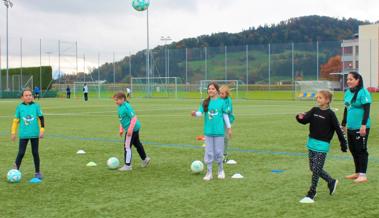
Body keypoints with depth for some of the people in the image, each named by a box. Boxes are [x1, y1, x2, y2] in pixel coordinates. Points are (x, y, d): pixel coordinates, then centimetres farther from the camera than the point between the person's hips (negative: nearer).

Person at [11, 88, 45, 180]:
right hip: (23, 134, 0)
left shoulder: (36, 106, -2)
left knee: (35, 153, 7)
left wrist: (42, 130, -5)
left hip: (34, 134, 0)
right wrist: (13, 132, 6)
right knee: (21, 153, -3)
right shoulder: (20, 107, 0)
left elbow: (41, 118, 2)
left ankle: (38, 172, 17)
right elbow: (16, 120, 6)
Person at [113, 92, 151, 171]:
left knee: (127, 146, -6)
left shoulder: (126, 107, -22)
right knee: (137, 144, 24)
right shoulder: (120, 107, 6)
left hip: (132, 129, -10)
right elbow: (122, 119, 19)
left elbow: (134, 118, -24)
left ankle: (127, 165, 1)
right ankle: (145, 159, 40)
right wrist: (121, 129, 19)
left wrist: (130, 130, -26)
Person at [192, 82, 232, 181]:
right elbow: (200, 112, -9)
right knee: (208, 152, 5)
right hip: (208, 131, 2)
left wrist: (229, 128, 7)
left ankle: (221, 171, 27)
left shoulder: (221, 102, -2)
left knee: (218, 152, 5)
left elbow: (225, 115, 4)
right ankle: (209, 173, 15)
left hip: (219, 131, -1)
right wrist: (195, 114, -32)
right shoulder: (205, 102, 1)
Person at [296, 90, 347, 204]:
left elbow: (338, 129, -5)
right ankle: (332, 182, 34)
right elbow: (305, 120, -6)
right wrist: (300, 117, -29)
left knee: (316, 170, -6)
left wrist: (343, 144, -3)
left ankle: (311, 195, 3)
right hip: (311, 143, 6)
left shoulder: (330, 114, -9)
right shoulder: (314, 110, 5)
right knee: (313, 169, 14)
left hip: (322, 146, -6)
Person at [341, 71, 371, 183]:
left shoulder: (363, 92, -13)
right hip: (350, 127, 8)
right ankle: (357, 172, 25)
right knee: (353, 149, 14)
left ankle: (362, 175, 1)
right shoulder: (348, 92, 12)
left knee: (361, 150, -4)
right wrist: (344, 124, 22)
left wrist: (363, 125, -22)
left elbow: (366, 110, -17)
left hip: (361, 128, -8)